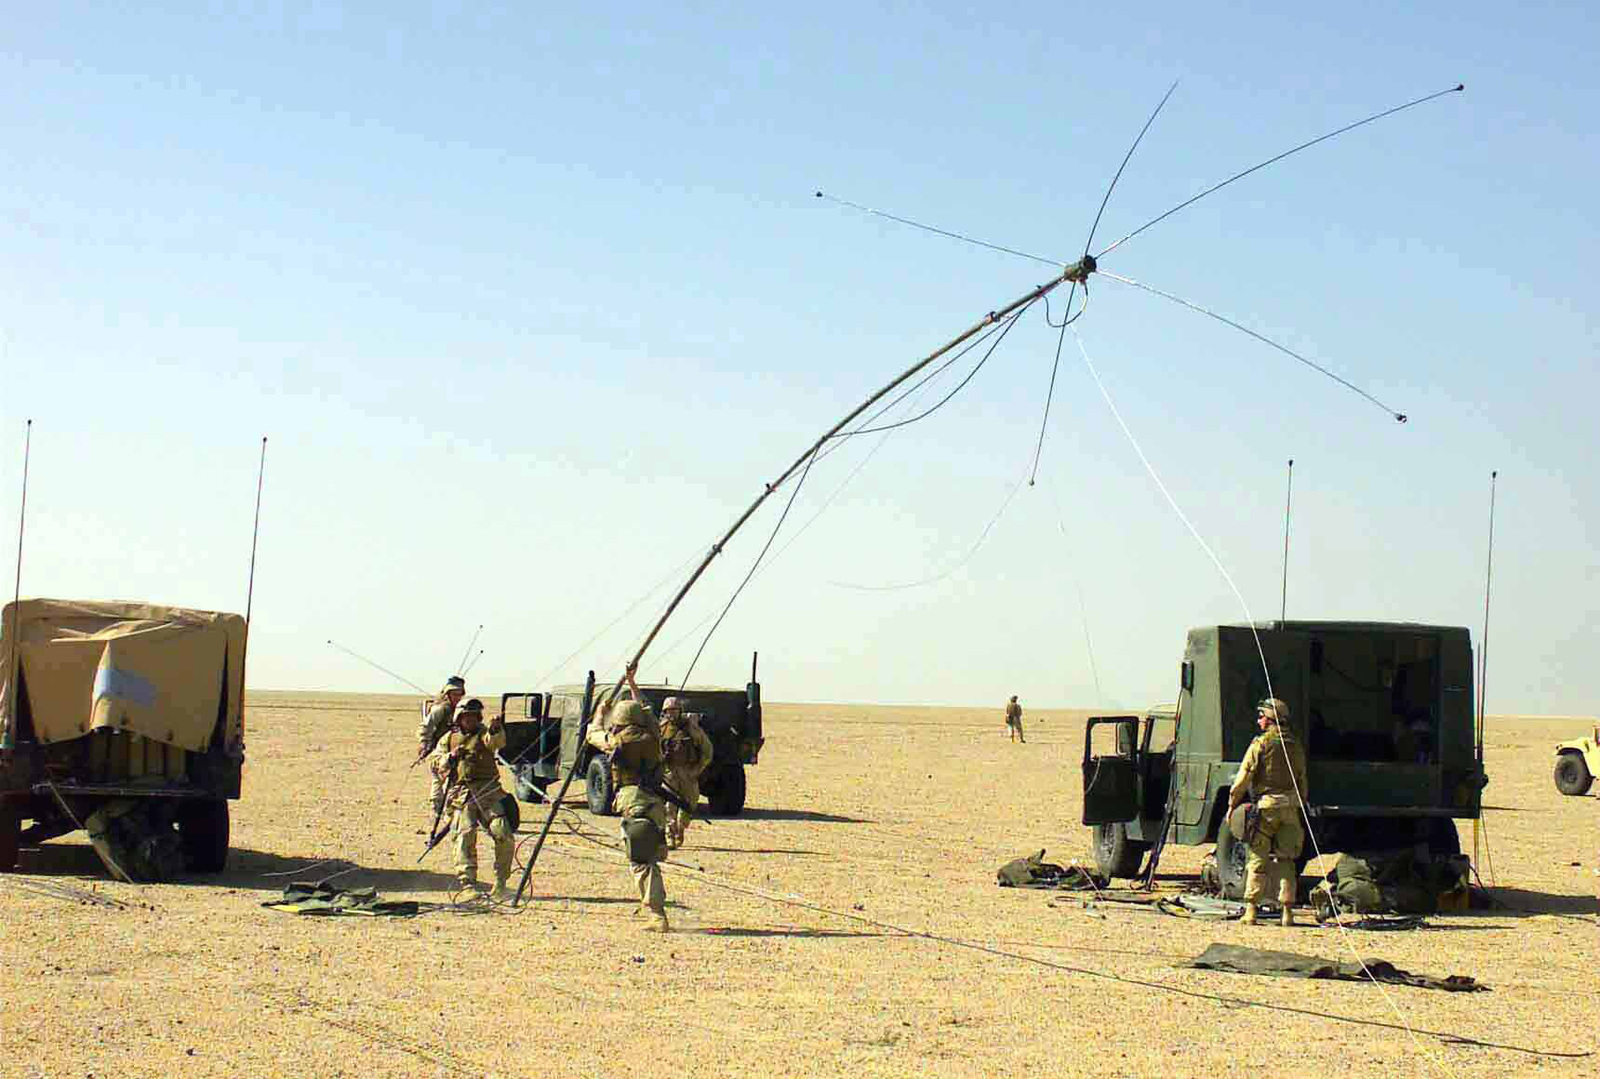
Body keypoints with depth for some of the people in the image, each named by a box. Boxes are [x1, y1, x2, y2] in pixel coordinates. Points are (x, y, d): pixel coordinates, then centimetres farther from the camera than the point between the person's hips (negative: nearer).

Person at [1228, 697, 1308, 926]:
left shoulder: (1261, 743, -6)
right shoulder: (1296, 746, 10)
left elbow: (1243, 778, -8)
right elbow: (1302, 781, 13)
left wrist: (1232, 804, -1)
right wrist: (1299, 807, 20)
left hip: (1266, 806, -4)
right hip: (1290, 807, 4)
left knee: (1257, 859, 1)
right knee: (1286, 860, 9)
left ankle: (1251, 910, -3)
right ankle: (1288, 911, 6)